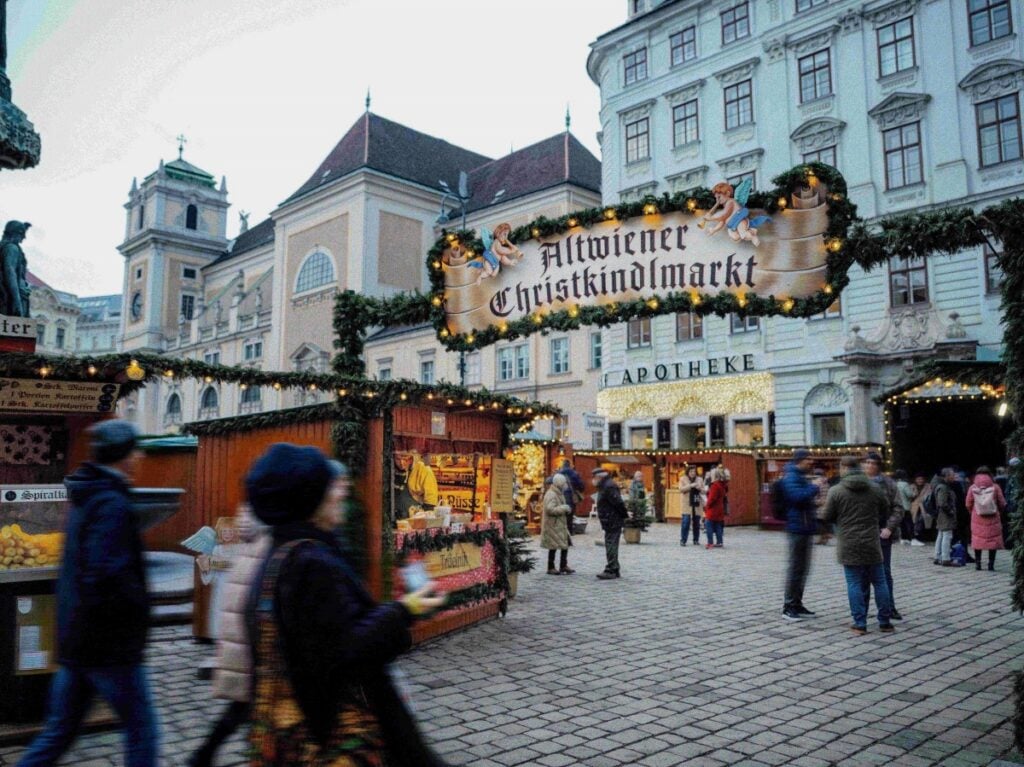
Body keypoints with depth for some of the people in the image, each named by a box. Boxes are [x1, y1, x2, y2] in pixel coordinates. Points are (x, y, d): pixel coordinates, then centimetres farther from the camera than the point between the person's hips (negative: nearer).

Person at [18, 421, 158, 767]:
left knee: (58, 732, 18)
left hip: (74, 639, 9)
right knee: (141, 730, 5)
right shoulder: (113, 505, -20)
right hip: (110, 646, -9)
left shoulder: (84, 501, 10)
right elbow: (107, 576, -29)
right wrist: (139, 608, -14)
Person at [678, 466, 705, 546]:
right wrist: (691, 485, -19)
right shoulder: (683, 479, 5)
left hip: (697, 505, 3)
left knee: (696, 523, 5)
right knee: (685, 523, -9)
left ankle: (696, 540, 14)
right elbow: (681, 489, -8)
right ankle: (683, 540, -4)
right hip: (687, 505, -3)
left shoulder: (700, 479, 12)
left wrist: (700, 488, -13)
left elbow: (704, 492, 9)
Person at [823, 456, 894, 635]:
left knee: (854, 584, 3)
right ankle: (885, 622, 18)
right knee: (879, 582, 13)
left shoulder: (836, 491, -9)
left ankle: (860, 624, 4)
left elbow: (828, 517, -4)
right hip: (871, 543, 2)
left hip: (848, 545, -2)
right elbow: (886, 511, 11)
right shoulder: (875, 489, -1)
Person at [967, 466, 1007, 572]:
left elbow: (968, 504, 1)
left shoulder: (972, 488, -4)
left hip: (977, 519, 1)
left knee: (978, 540, 10)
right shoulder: (995, 487, -7)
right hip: (993, 519, -1)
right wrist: (999, 511, 18)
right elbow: (1002, 504, -2)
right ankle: (991, 565, 5)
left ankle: (977, 563, 12)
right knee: (993, 541, 6)